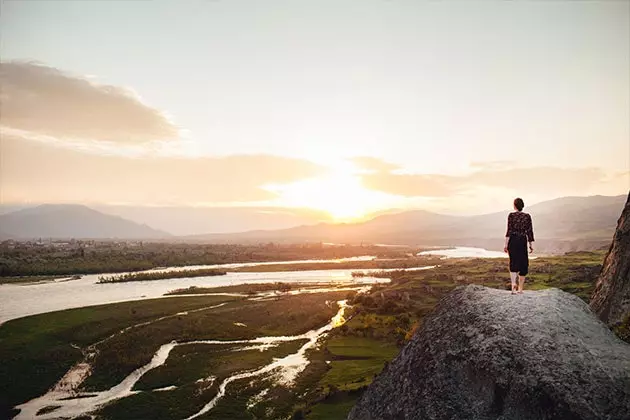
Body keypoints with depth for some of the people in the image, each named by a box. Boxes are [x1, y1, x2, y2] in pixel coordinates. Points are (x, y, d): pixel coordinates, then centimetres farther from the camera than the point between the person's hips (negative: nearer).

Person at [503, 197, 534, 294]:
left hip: (512, 241, -1)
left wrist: (506, 244, -8)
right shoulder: (527, 216, 2)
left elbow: (509, 231, -9)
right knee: (523, 264, 12)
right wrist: (531, 245, 8)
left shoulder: (511, 215, -4)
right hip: (523, 241, 2)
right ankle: (520, 288, 16)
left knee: (513, 263, 1)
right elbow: (530, 231, 2)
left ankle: (513, 283, -23)